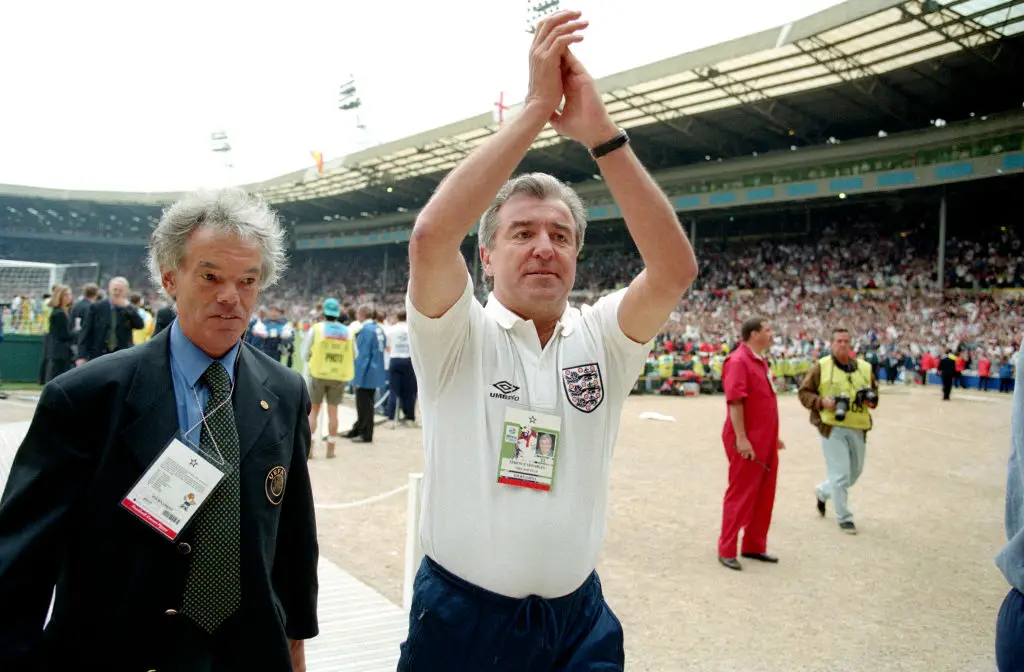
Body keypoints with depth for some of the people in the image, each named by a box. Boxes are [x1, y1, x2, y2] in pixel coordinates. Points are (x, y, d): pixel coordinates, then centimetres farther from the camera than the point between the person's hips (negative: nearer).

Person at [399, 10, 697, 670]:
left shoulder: (602, 339, 0)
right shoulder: (458, 337, -7)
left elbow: (676, 267, -17)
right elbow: (432, 235, -25)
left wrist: (600, 132, -21)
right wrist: (536, 108, -22)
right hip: (462, 619, -2)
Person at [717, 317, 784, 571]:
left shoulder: (760, 361, 15)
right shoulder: (738, 361, -15)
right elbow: (735, 401, -22)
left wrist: (773, 436, 23)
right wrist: (741, 438, -25)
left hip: (765, 441, 9)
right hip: (747, 443, -9)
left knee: (764, 495, 14)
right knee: (740, 495, -2)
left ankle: (754, 546, 25)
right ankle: (726, 550, 8)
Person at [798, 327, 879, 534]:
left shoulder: (864, 368, 8)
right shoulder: (821, 367, -4)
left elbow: (874, 391, 20)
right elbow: (804, 393, -1)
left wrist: (871, 400, -2)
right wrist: (822, 402, -18)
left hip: (857, 427, 5)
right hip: (832, 426, -5)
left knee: (855, 471, 16)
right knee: (841, 473, -5)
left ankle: (822, 492, 41)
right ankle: (844, 518, 11)